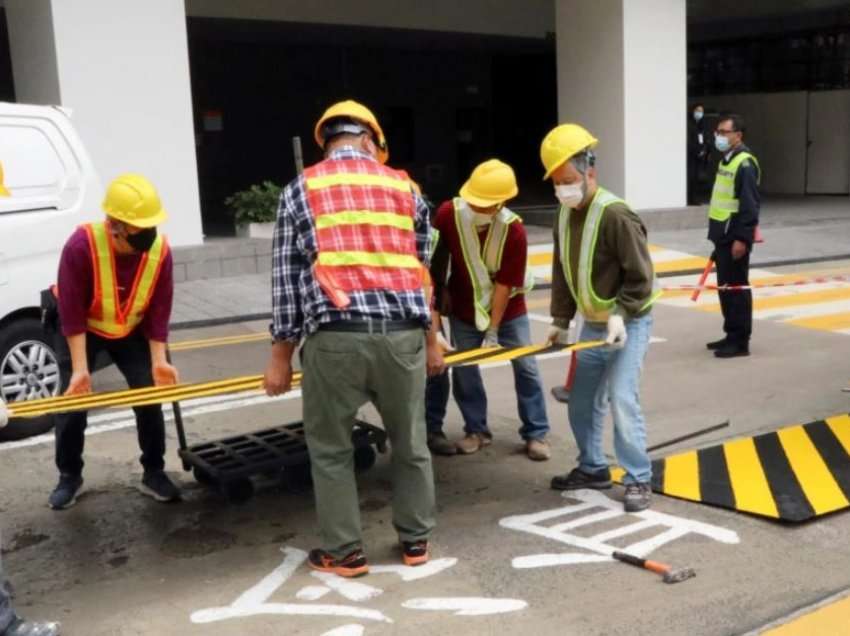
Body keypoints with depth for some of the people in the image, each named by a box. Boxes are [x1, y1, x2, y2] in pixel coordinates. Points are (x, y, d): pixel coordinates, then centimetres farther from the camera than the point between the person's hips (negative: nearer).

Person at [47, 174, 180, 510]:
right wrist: (80, 368, -31)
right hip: (81, 330, -2)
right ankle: (69, 477, 20)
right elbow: (72, 313, -29)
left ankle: (154, 473, 13)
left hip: (131, 331, 2)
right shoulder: (81, 245, -34)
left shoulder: (160, 250, -24)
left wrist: (158, 361, -24)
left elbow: (158, 312, -17)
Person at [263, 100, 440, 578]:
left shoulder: (300, 190, 7)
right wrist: (430, 338, 27)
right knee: (410, 441, 18)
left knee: (331, 448, 13)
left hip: (335, 336, -2)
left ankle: (345, 552, 21)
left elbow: (287, 277, 5)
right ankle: (416, 540, 31)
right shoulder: (404, 187, 13)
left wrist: (281, 355, 9)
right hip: (402, 334, 3)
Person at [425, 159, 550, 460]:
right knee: (463, 368, 4)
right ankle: (477, 430, 21)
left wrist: (493, 331, -20)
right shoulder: (448, 213, -22)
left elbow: (504, 284, -23)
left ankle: (536, 434, 15)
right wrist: (438, 291, 3)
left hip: (508, 307, -1)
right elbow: (437, 258, -5)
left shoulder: (513, 230, -27)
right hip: (464, 307, 2)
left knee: (525, 367, 3)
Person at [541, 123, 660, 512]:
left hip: (628, 323, -8)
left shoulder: (616, 215, -23)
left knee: (622, 400, -13)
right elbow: (562, 273, 10)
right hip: (592, 324, 8)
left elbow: (641, 277, -20)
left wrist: (620, 316, -28)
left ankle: (638, 480, 0)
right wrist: (560, 321, 9)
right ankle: (592, 468, 29)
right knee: (582, 401, 12)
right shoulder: (565, 214, 2)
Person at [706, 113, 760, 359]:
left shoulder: (745, 163, -15)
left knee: (737, 287, -4)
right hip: (723, 235, 9)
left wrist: (742, 238, -23)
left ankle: (740, 341, 3)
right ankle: (731, 335, 23)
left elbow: (750, 205, -20)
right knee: (724, 287, 14)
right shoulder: (725, 160, 15)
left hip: (735, 236, -9)